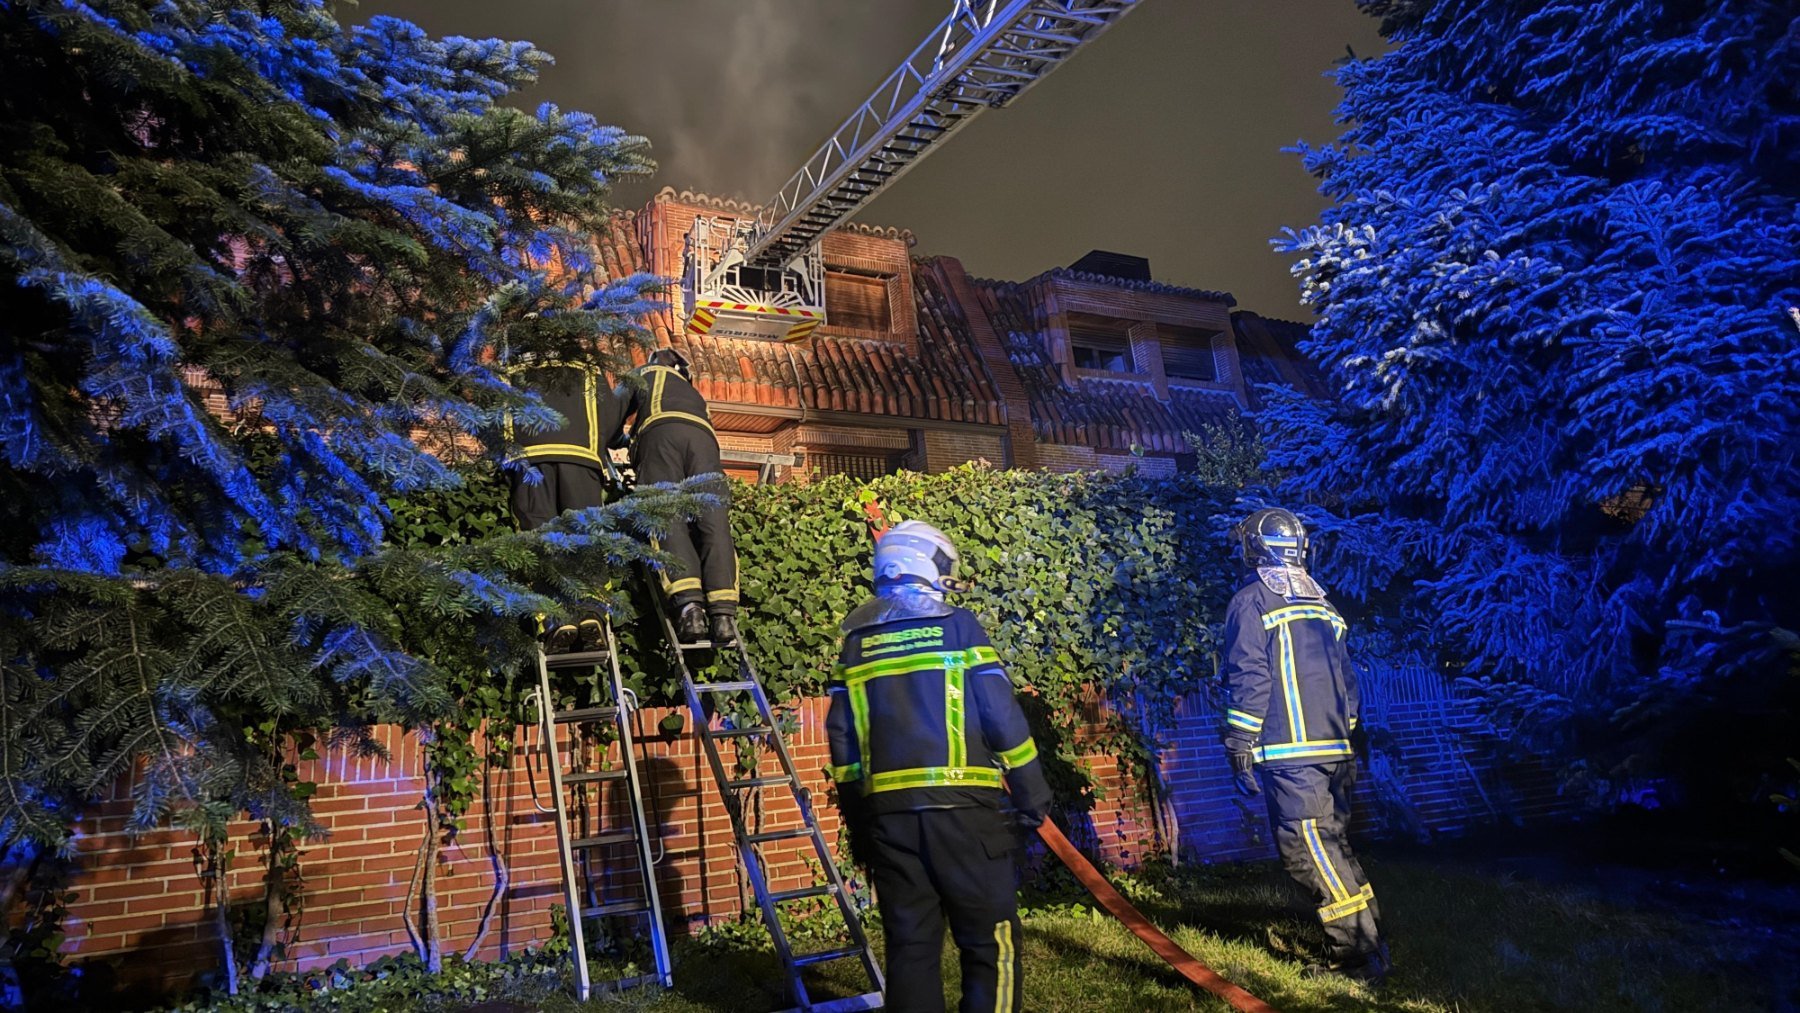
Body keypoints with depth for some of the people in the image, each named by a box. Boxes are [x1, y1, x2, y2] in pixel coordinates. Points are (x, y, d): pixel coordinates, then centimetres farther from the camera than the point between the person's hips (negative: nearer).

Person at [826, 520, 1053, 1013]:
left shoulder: (856, 641, 11)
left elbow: (842, 741, 10)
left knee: (910, 945, 12)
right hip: (960, 807, -4)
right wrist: (1033, 796, 3)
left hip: (888, 814, 4)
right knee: (990, 941, 5)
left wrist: (857, 824, 16)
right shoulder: (958, 625, -2)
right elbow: (1003, 719, -6)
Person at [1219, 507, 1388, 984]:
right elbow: (1346, 679, 21)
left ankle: (1360, 953, -5)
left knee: (1308, 851, -5)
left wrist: (1240, 748, -9)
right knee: (1332, 846, 13)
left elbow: (1248, 678, -12)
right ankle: (1364, 943, 17)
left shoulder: (1251, 600, -4)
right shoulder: (1320, 601, 18)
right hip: (1336, 748, 8)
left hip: (1289, 752, -8)